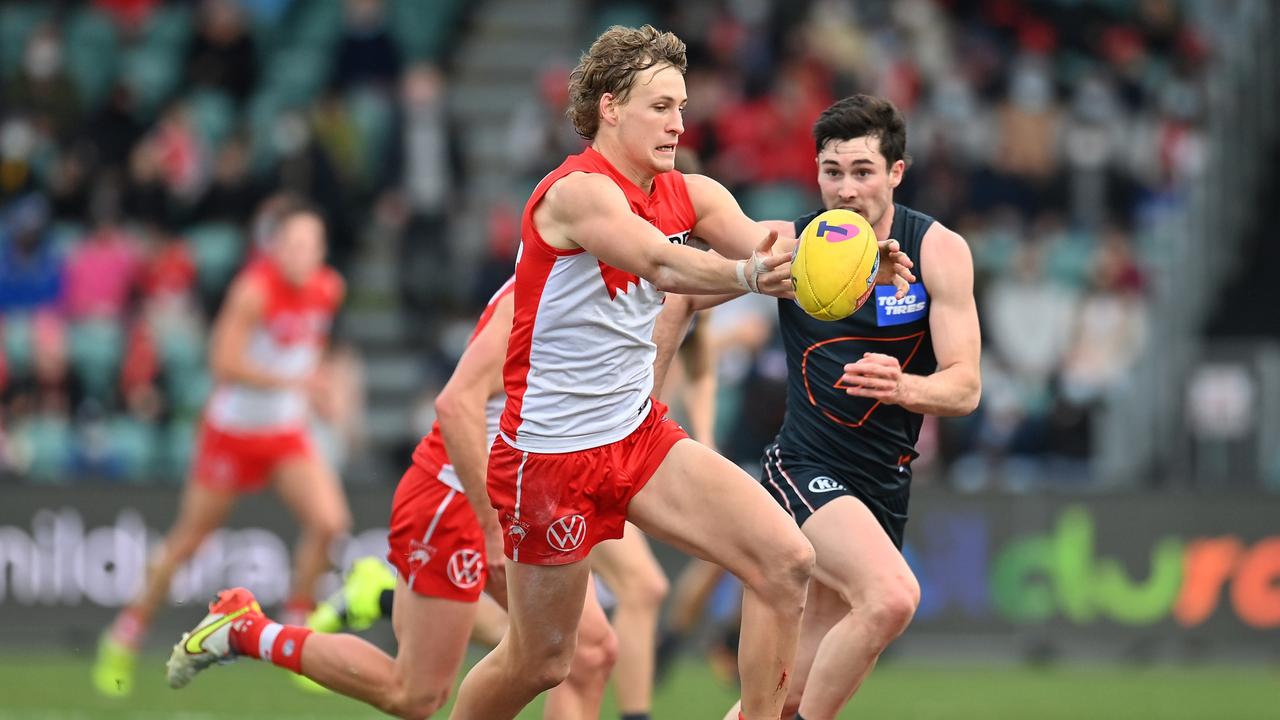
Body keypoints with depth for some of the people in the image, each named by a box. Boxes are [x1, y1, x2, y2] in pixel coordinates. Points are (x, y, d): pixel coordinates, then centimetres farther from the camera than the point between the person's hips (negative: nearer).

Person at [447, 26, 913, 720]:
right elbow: (663, 265, -39)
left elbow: (768, 248, -14)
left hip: (642, 437, 7)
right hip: (552, 450, -7)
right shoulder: (579, 191, -19)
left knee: (785, 560, -11)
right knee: (539, 660, 2)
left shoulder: (688, 194, 3)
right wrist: (746, 273, -58)